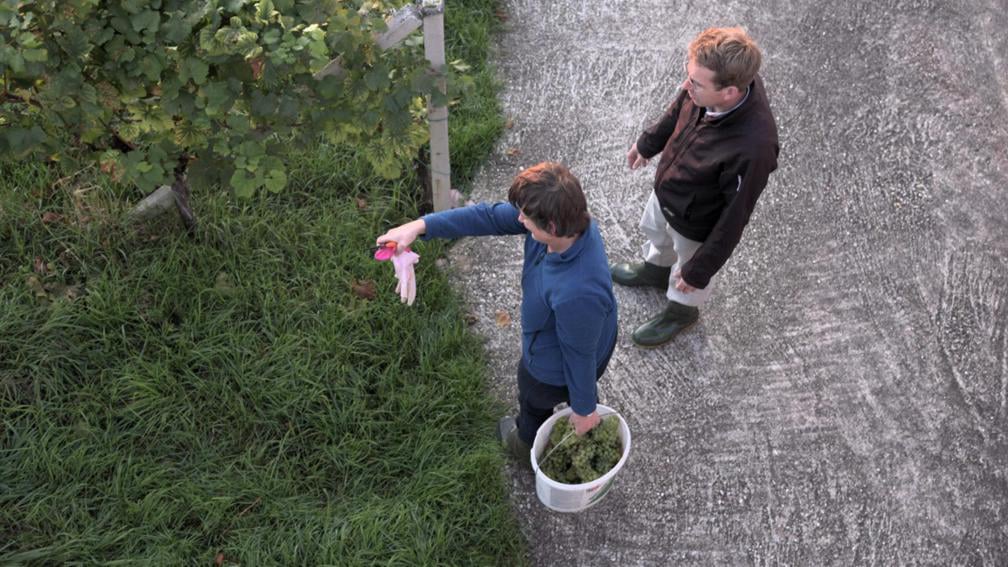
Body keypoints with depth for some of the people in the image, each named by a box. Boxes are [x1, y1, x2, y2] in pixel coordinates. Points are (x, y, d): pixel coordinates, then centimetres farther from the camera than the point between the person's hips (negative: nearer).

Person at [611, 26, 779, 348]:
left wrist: (700, 269, -16)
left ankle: (681, 311, 60)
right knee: (655, 231, 36)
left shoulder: (753, 147, -45)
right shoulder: (716, 81, -27)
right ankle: (656, 269, 70)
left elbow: (735, 216, -30)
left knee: (689, 277, 27)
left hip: (695, 223, -5)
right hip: (666, 188, 6)